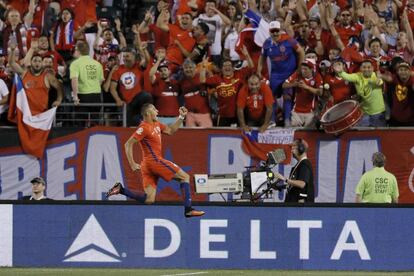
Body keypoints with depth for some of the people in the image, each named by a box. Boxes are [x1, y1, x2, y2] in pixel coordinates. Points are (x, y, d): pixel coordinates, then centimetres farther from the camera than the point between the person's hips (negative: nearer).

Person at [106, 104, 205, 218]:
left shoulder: (156, 125, 17)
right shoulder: (144, 127, -10)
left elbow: (171, 130, 29)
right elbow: (128, 144, -13)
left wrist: (181, 117, 18)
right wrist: (132, 164, -18)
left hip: (147, 165, 9)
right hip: (154, 160, -9)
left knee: (149, 199, -1)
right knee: (185, 177, -3)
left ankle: (121, 189, -5)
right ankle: (188, 209, -11)